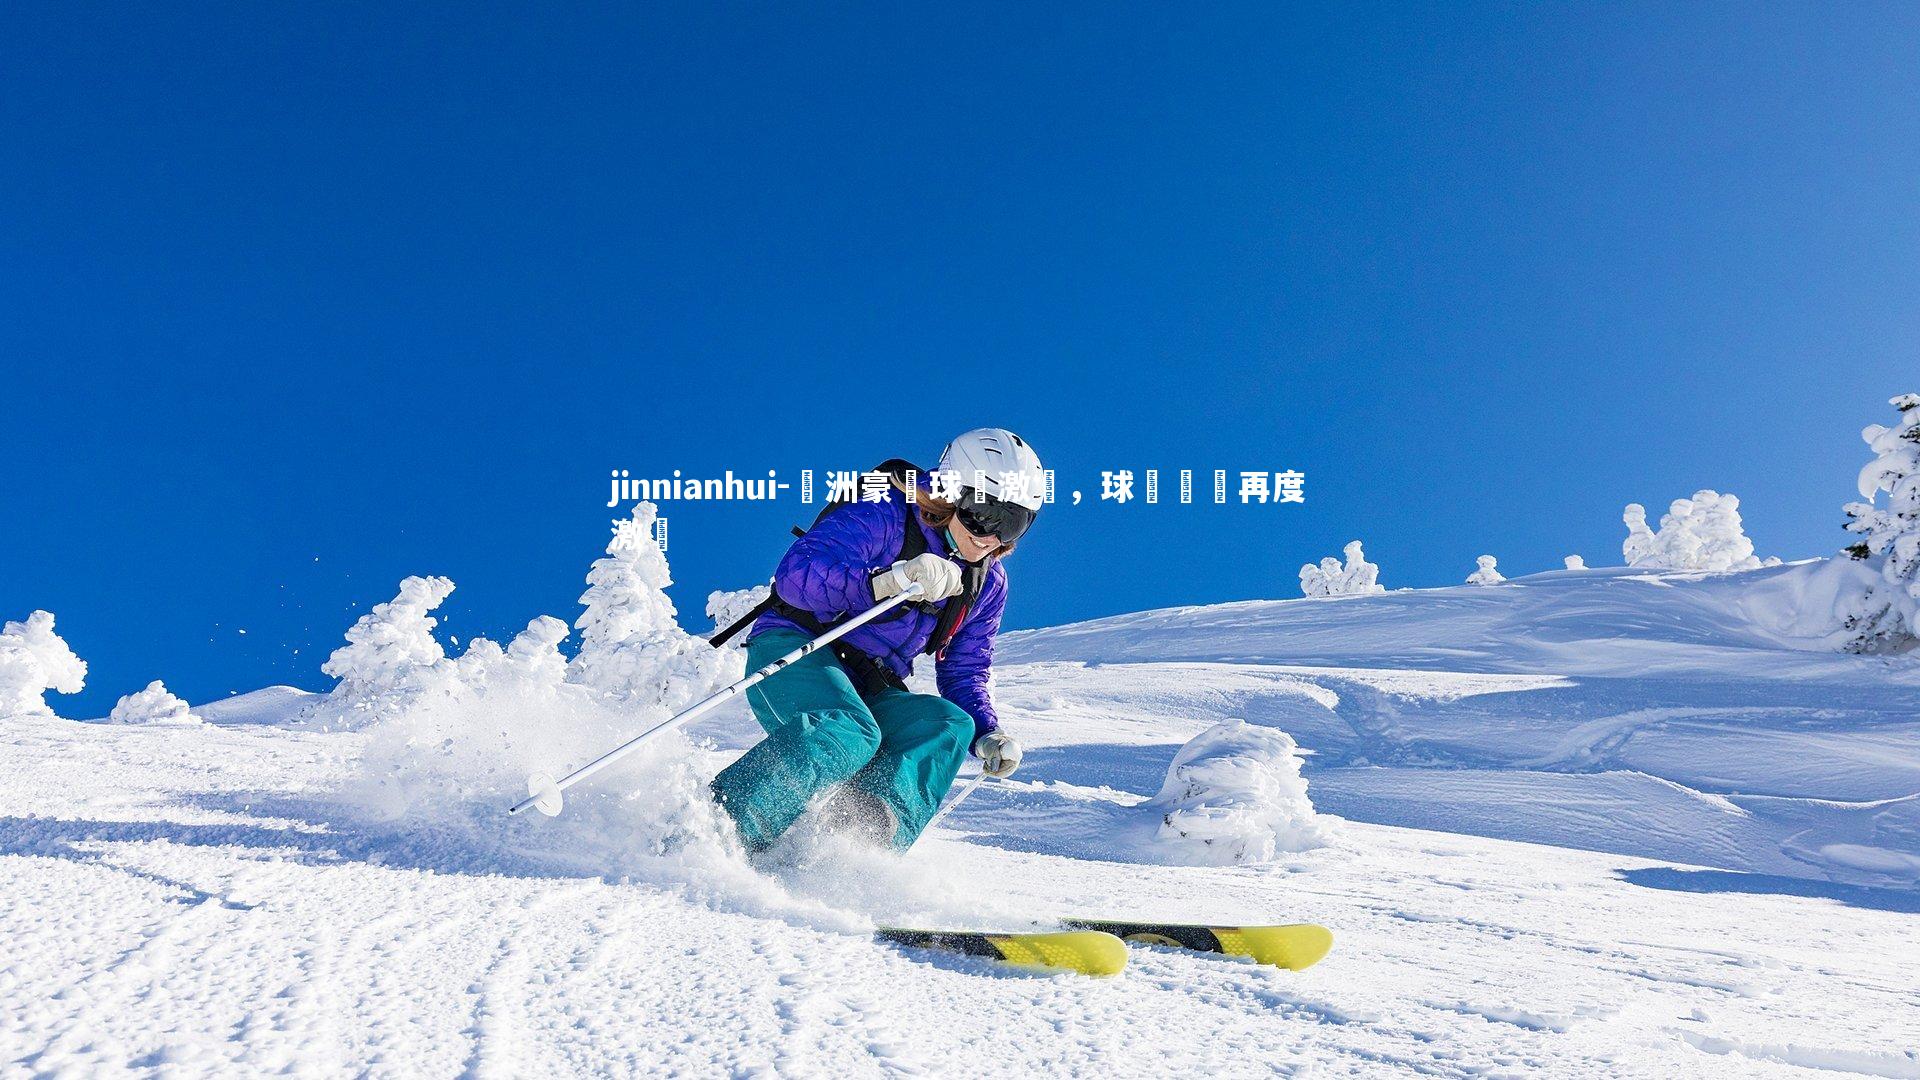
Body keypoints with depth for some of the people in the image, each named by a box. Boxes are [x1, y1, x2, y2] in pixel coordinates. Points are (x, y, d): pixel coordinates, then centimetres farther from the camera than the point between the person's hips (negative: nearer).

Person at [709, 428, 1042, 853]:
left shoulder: (988, 584, 10)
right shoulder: (884, 514, -12)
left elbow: (965, 674, 18)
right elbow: (795, 573, -24)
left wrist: (988, 735, -1)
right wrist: (884, 583, -39)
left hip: (867, 692, 7)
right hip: (792, 647, -6)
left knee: (950, 726, -20)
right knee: (850, 734, -35)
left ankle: (870, 828, -37)